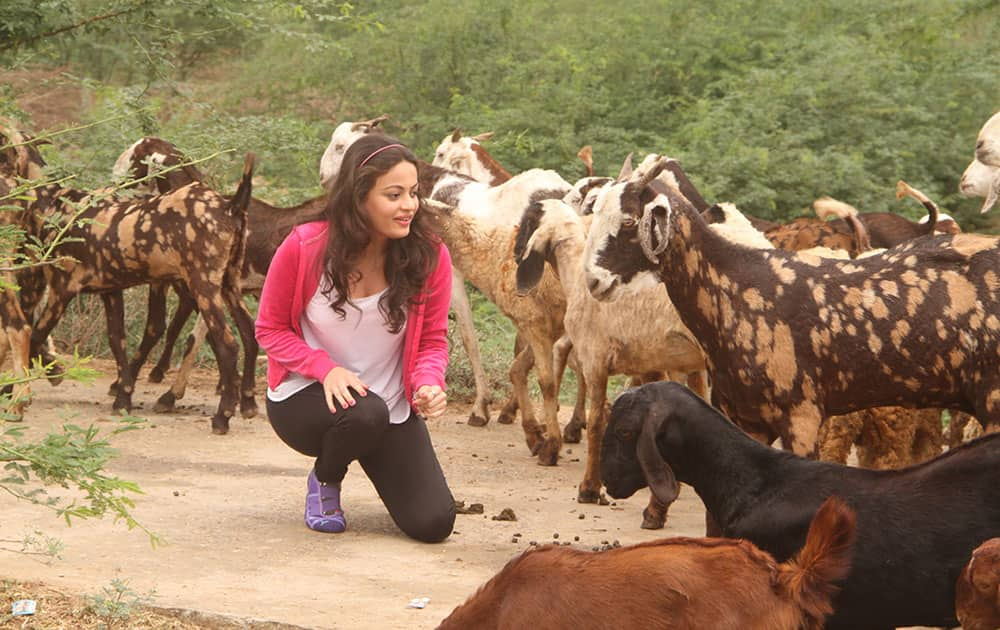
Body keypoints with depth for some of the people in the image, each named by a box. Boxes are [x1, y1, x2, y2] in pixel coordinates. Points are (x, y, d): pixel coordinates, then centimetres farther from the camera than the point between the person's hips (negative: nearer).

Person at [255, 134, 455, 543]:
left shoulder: (430, 256, -12)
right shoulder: (304, 248, -17)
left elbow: (433, 339, 0)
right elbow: (270, 329, -6)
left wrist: (429, 383, -23)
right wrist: (326, 369, -24)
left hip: (393, 408, 3)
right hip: (304, 397, -3)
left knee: (434, 523, -11)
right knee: (366, 413, -39)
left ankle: (376, 461, 24)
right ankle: (324, 480, -1)